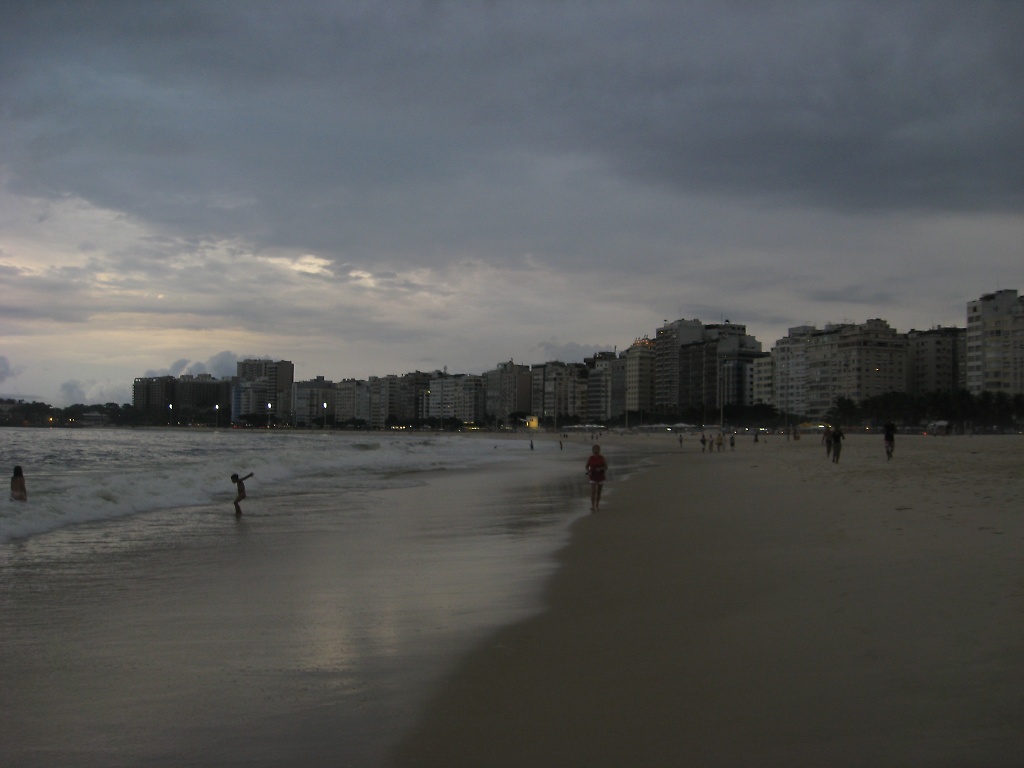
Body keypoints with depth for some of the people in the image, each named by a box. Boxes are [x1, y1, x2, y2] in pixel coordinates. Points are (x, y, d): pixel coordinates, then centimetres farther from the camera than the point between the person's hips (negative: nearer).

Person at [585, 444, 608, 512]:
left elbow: (606, 467, 0)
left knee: (598, 492, 10)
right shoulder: (590, 458, -3)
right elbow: (587, 466, 8)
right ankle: (592, 507, -18)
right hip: (593, 477, -2)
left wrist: (601, 468, -20)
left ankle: (597, 506, 22)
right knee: (593, 491, -13)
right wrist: (588, 471, -12)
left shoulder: (602, 458, -2)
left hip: (600, 477, 2)